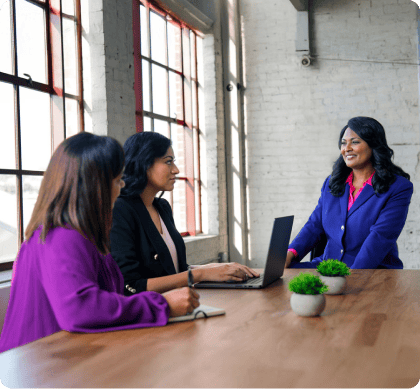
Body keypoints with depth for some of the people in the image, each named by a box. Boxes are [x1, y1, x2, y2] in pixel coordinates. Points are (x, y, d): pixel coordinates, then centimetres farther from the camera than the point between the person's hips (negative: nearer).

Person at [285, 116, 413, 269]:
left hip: (374, 271, -4)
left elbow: (380, 237, -15)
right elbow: (314, 225, 10)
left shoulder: (399, 188, -3)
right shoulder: (331, 183, 15)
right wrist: (291, 253, -10)